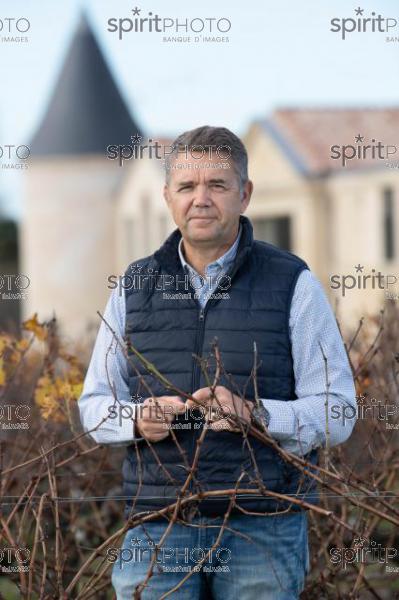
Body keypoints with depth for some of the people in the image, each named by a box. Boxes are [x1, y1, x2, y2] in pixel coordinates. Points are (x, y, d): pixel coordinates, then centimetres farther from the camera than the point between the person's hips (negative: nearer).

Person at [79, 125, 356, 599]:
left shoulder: (293, 284, 0)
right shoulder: (135, 286, 10)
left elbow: (336, 412, -2)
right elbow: (95, 406, 14)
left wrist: (254, 415, -20)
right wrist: (138, 418, -9)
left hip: (263, 528, -2)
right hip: (158, 528, 2)